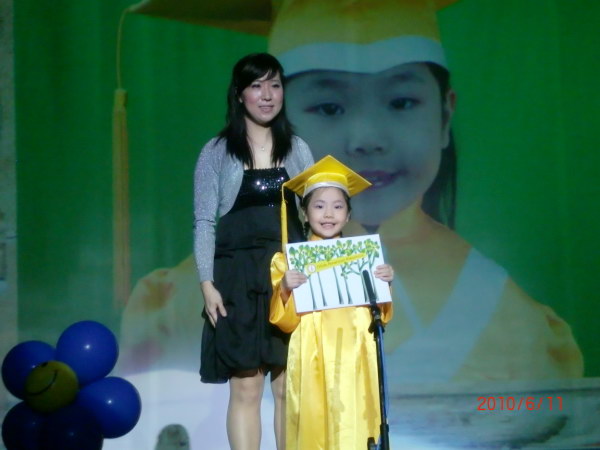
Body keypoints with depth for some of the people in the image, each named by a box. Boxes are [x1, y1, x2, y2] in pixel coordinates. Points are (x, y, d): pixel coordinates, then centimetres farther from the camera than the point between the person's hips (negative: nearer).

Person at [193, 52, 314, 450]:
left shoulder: (297, 149, 12)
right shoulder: (217, 153, 5)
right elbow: (204, 223, 2)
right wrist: (207, 283, -8)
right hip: (239, 280, -2)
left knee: (290, 387, 1)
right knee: (245, 388, -4)